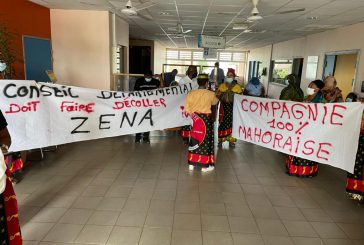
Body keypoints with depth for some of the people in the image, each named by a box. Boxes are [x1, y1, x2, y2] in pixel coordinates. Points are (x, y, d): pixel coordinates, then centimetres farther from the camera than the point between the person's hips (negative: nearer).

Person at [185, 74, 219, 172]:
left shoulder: (191, 93, -5)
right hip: (206, 119, -3)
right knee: (205, 140, 6)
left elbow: (187, 108, -4)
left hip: (195, 119, 4)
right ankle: (205, 165, 13)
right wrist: (215, 97, 32)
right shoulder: (210, 94, -10)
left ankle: (192, 163, 21)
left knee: (195, 139, 14)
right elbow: (215, 102, 12)